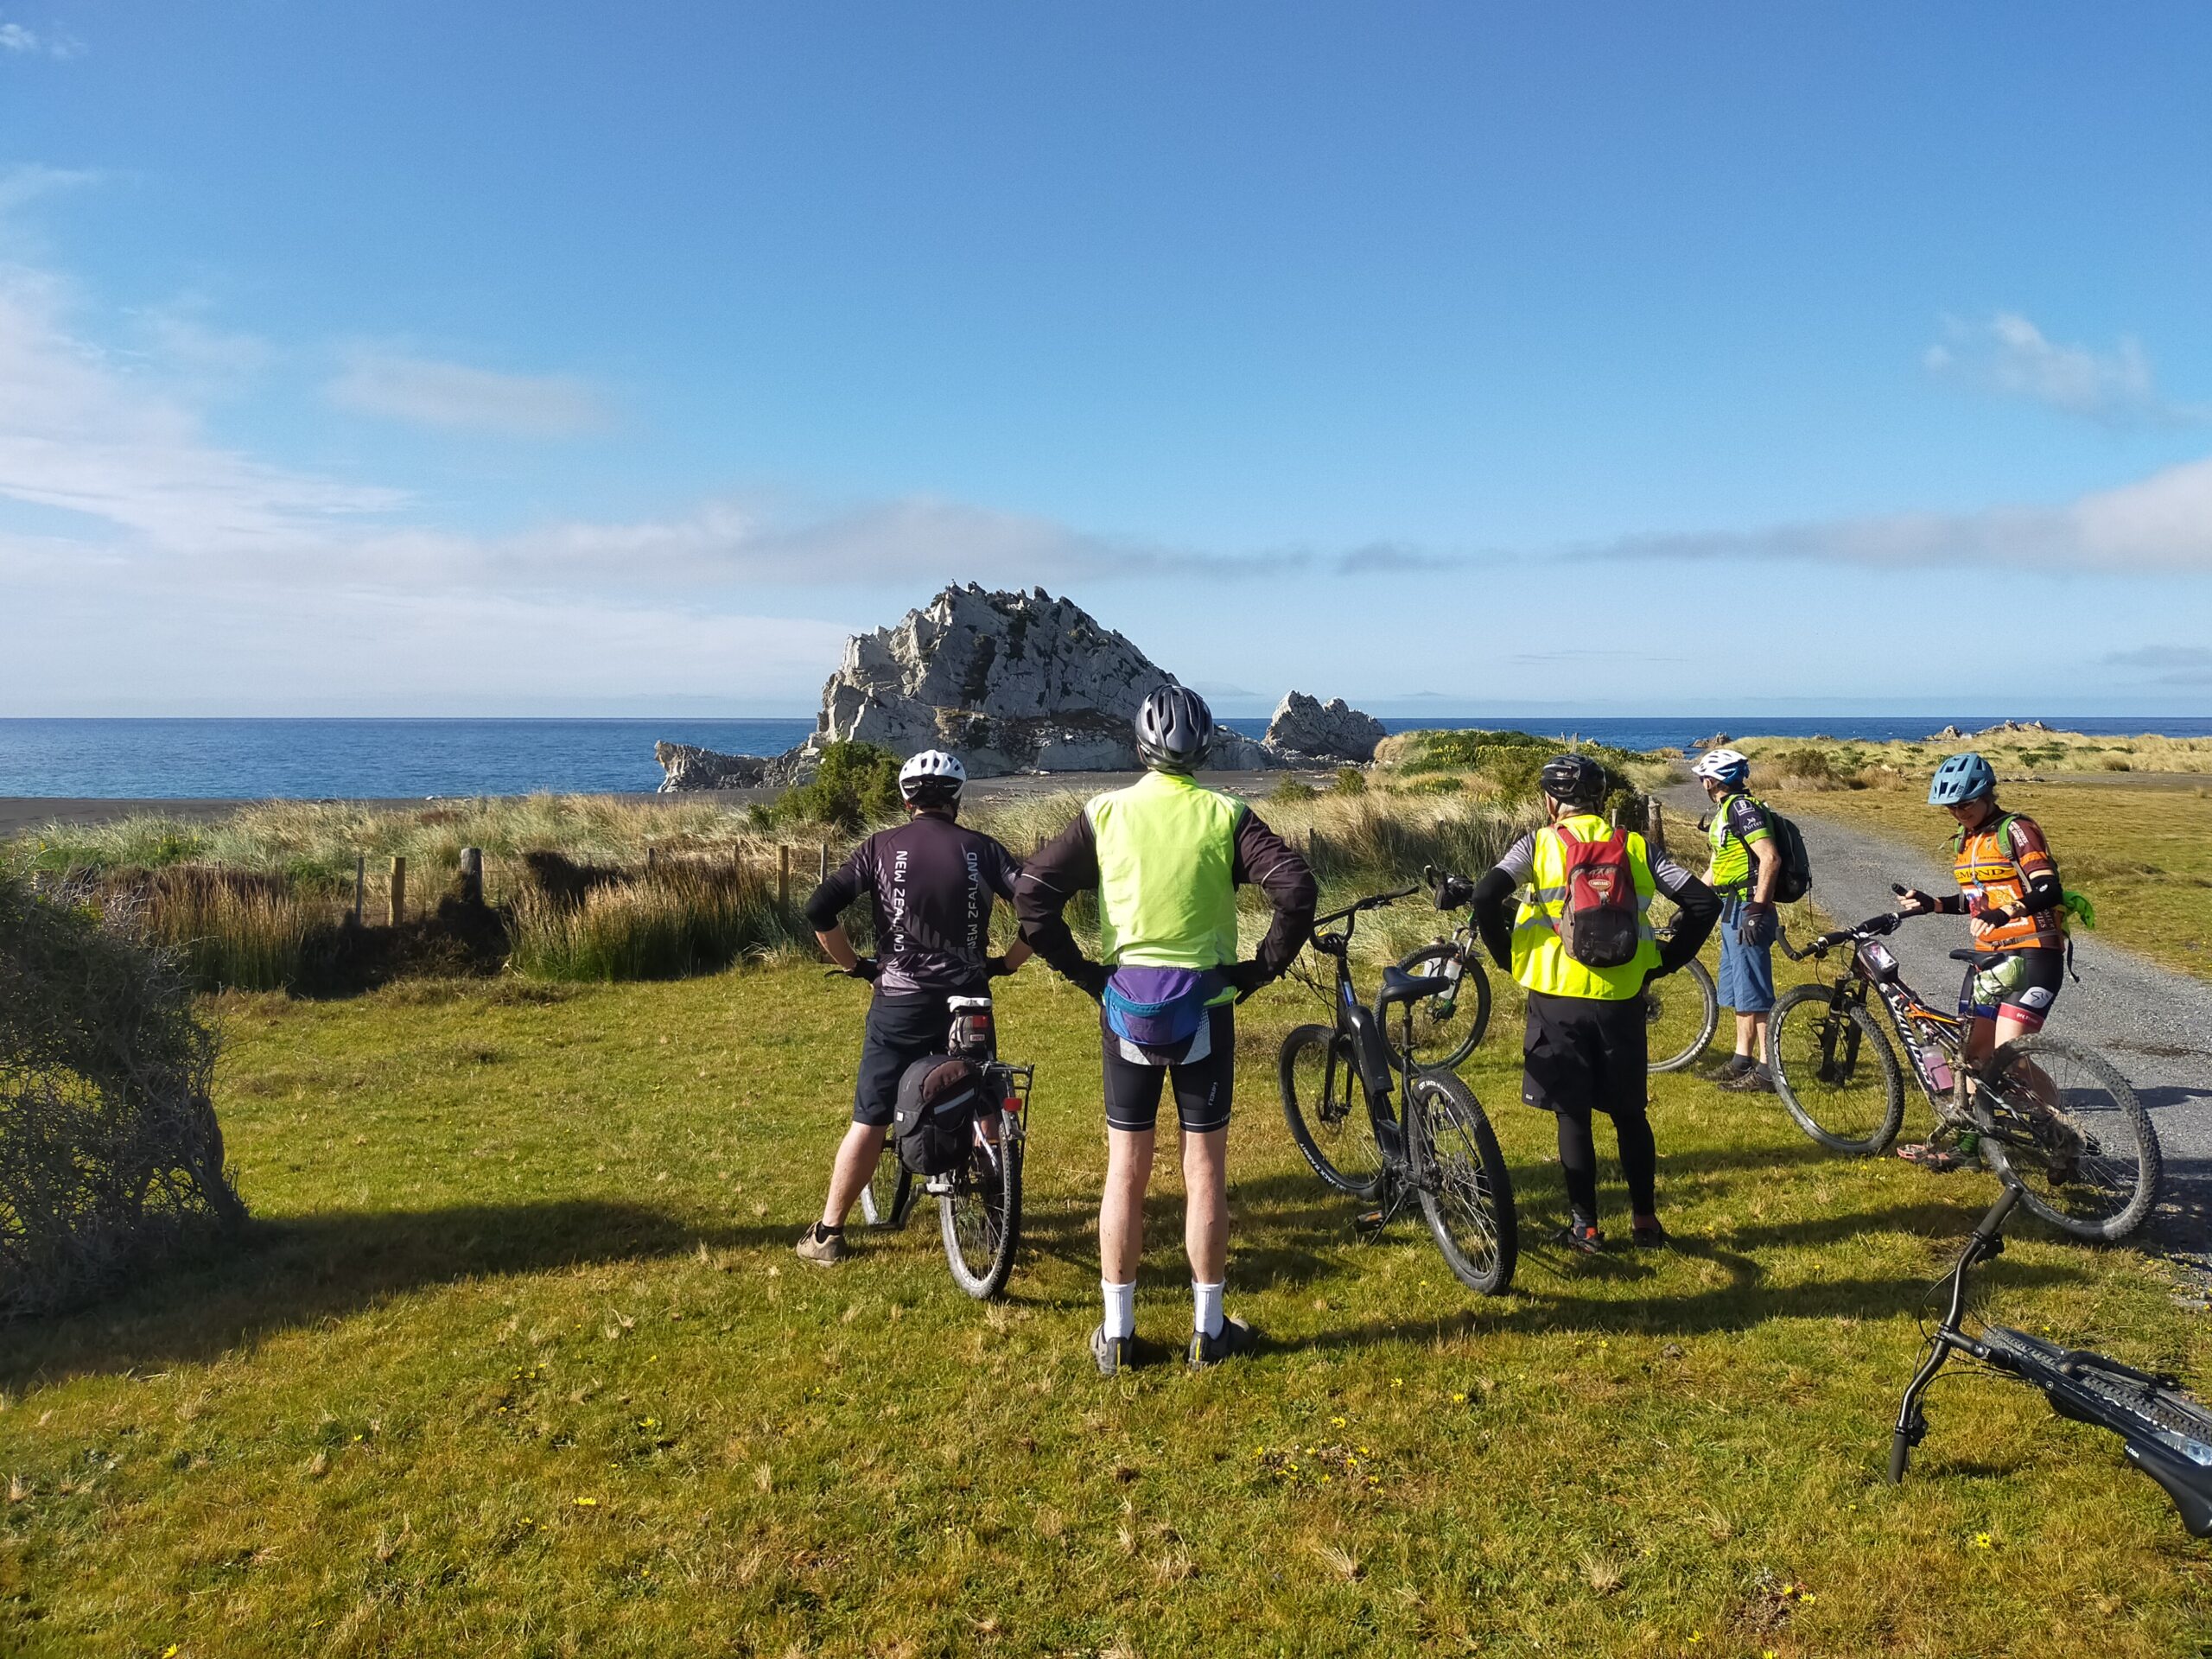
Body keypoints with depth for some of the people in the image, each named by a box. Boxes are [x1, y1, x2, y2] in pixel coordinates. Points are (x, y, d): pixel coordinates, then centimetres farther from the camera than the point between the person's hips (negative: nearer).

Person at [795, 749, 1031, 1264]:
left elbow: (819, 909, -8)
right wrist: (1007, 962, 6)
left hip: (900, 1002, -1)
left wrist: (855, 964, 4)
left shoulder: (882, 846, 0)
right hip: (969, 1001, 1)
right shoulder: (981, 848, 2)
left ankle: (827, 1233, 12)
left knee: (870, 1121, 7)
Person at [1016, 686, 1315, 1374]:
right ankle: (1209, 1329, 19)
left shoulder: (1105, 813, -2)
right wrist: (1259, 969, -5)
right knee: (1205, 1169, 10)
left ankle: (1116, 1332, 17)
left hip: (1125, 1006, 1)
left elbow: (1032, 894, -7)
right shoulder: (1225, 815, -5)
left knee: (1126, 1169, 10)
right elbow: (1296, 889, -15)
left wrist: (1084, 971, -1)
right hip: (1203, 1006, -1)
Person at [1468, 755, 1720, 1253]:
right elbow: (1703, 903, 1)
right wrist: (1663, 962, 9)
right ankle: (1645, 1221, 23)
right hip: (1621, 1000, 3)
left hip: (1558, 997, -2)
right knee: (1629, 1112, 16)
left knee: (1572, 1114, 7)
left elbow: (1486, 896, -15)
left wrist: (1510, 958, -1)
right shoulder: (1633, 847, 7)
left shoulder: (1539, 843, -1)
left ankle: (1585, 1227, 12)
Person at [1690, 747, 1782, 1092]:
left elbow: (1770, 858, -24)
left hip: (1747, 912, -11)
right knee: (1738, 992, 16)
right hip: (1733, 912, 11)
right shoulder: (1725, 812, 16)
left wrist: (1756, 909, -25)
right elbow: (1715, 867, 24)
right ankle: (1742, 1062, 25)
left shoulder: (1742, 808, -15)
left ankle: (1767, 1071, -1)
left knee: (1754, 994, -6)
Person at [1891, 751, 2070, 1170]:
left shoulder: (2015, 830, -11)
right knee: (1975, 1052, 9)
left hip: (2034, 955, -8)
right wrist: (1930, 904, 8)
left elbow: (2049, 890, -23)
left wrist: (2005, 913, -39)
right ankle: (1959, 1139, 17)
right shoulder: (1965, 840, 13)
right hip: (1991, 957, 8)